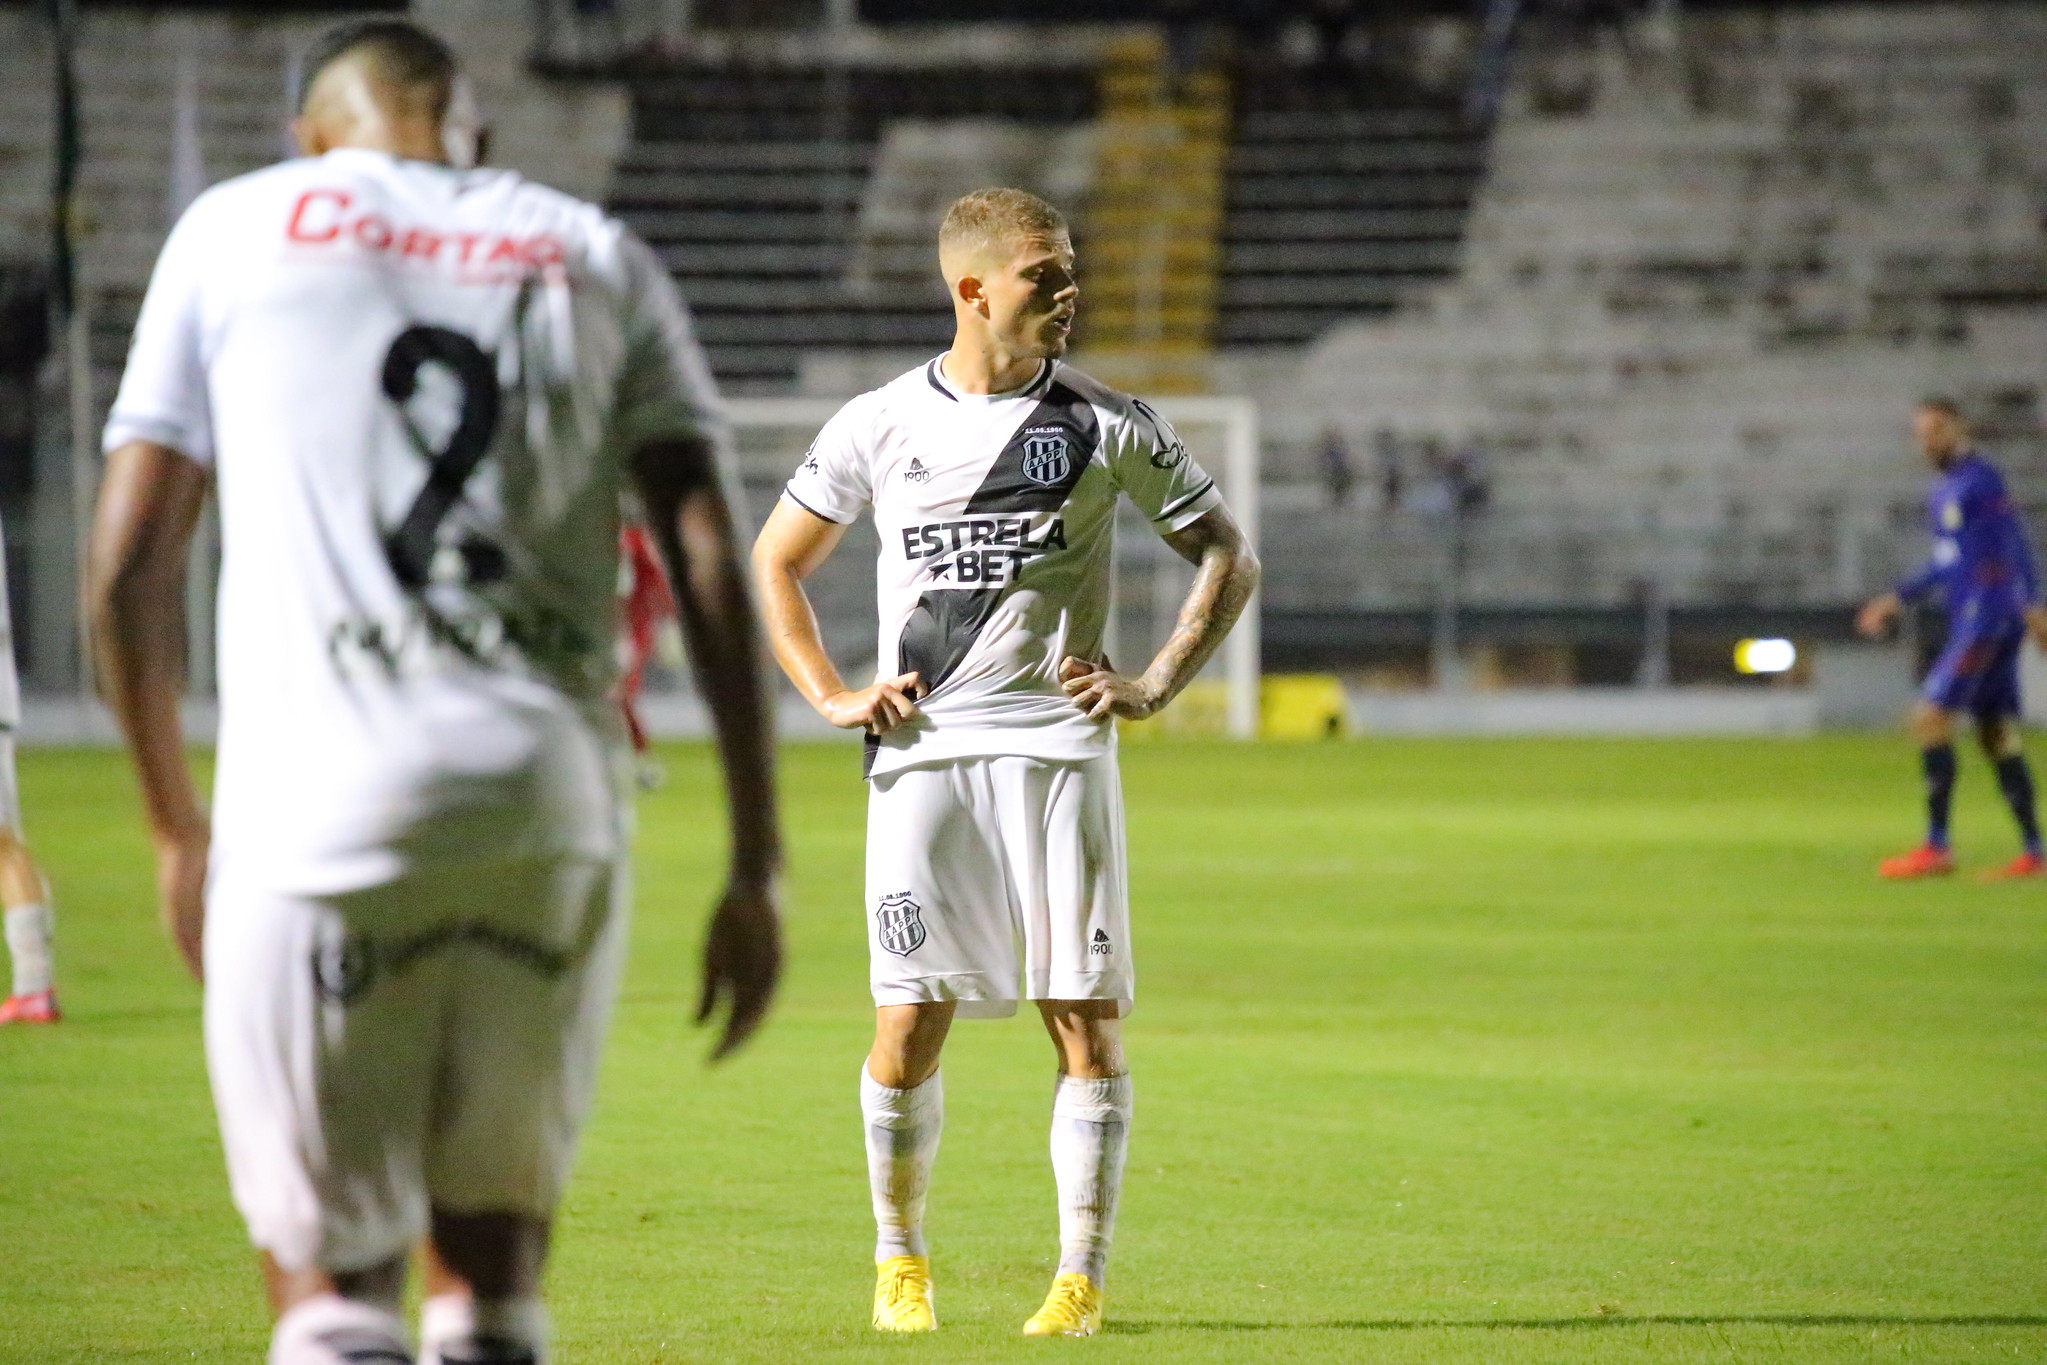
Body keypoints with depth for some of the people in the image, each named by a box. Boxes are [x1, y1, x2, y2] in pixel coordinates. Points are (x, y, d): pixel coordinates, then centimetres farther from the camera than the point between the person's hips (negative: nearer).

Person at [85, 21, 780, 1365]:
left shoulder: (236, 231, 14)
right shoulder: (599, 259, 17)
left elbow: (128, 566, 10)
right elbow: (712, 567, 7)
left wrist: (177, 825, 22)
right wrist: (756, 866, 6)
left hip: (318, 805, -2)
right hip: (557, 800, 2)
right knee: (496, 1252, 18)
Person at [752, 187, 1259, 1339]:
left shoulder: (1108, 424, 3)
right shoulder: (881, 425, 5)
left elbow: (1229, 558, 11)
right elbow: (776, 562, 17)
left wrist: (1154, 686, 0)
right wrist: (833, 697, 6)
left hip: (1059, 747, 0)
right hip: (921, 757, 0)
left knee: (1087, 1018, -5)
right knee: (912, 1022, -3)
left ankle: (1083, 1279, 1)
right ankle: (901, 1262, 16)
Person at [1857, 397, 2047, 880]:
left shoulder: (1979, 479, -9)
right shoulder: (1943, 490, 19)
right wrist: (1896, 600, 27)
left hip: (1986, 618, -10)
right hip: (1968, 619, 10)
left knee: (1929, 718, -12)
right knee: (1996, 736, 7)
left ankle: (1936, 848, -12)